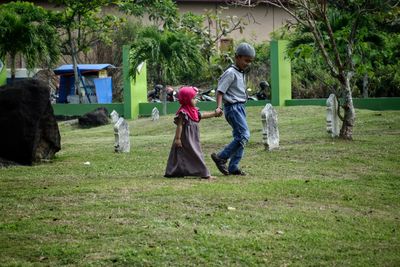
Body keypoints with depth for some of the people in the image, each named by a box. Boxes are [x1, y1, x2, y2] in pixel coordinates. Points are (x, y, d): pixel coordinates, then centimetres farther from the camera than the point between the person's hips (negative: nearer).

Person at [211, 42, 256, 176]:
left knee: (239, 137, 9)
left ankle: (233, 167, 12)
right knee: (244, 135, -17)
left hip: (240, 107, 10)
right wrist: (219, 107, -28)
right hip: (233, 107, -10)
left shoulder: (242, 73, 17)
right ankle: (220, 157, -11)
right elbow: (220, 90, -17)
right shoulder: (230, 73, -12)